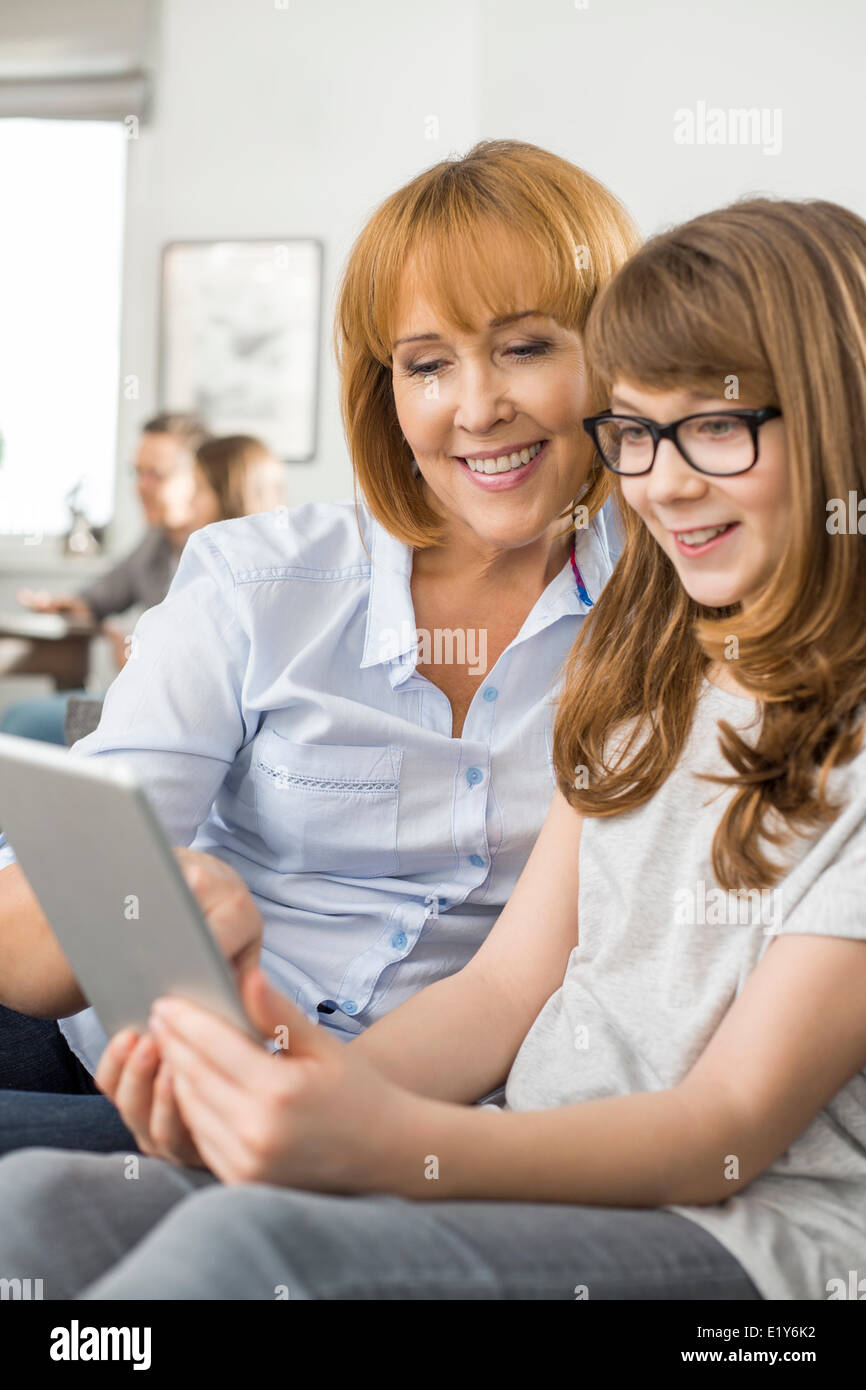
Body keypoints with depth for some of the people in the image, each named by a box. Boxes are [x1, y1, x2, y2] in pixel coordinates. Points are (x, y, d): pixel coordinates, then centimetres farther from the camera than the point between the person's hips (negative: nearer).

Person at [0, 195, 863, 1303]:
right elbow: (507, 985, 11)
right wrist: (311, 1093, -10)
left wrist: (390, 1143, -29)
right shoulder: (645, 673, 18)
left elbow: (733, 1128, -13)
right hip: (546, 1182, 6)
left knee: (247, 1246, -35)